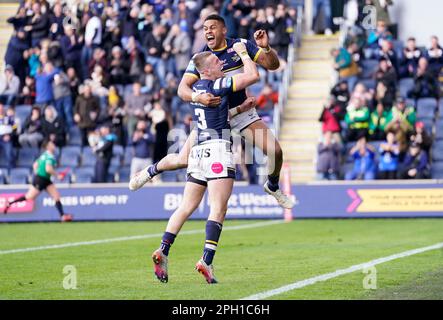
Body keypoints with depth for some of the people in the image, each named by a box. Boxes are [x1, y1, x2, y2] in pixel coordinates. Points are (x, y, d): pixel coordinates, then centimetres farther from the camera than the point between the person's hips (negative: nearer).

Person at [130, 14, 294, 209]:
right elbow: (182, 89, -19)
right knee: (183, 160, -8)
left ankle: (272, 186, 20)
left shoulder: (240, 46, -8)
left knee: (275, 151, -12)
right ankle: (153, 170, 25)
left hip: (241, 111, 1)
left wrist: (266, 48, -28)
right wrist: (197, 97, -41)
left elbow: (273, 65, -7)